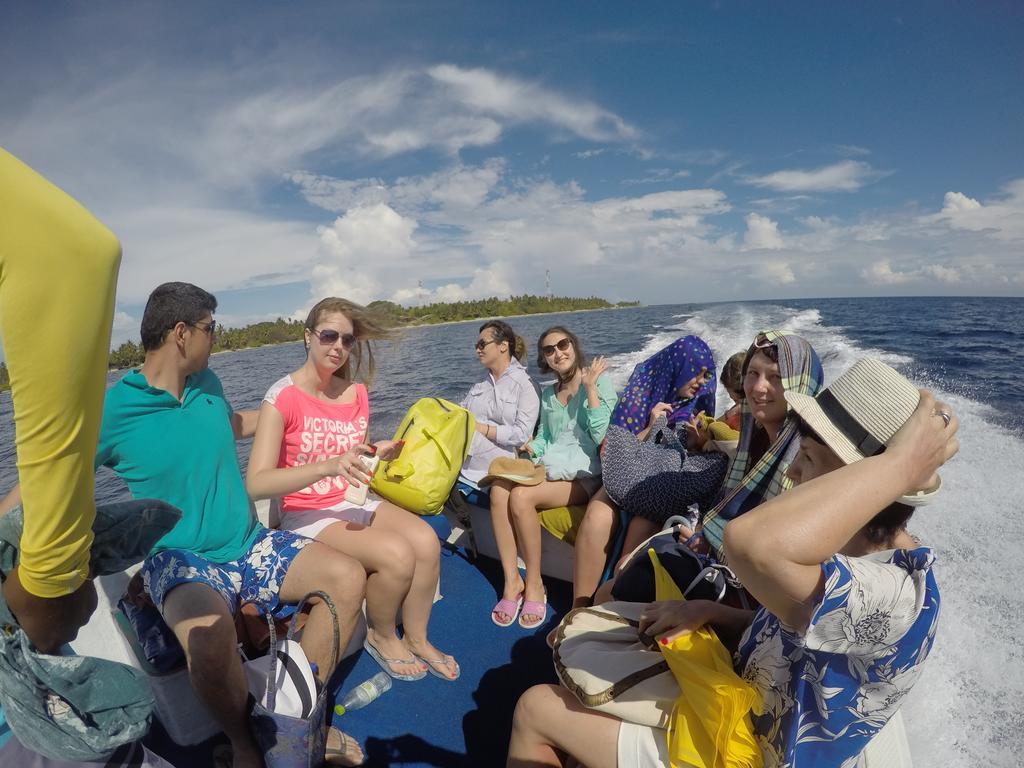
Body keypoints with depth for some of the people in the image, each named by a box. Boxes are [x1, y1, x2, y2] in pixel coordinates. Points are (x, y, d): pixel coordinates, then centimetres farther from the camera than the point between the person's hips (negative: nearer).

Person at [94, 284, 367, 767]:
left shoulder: (206, 383, 5)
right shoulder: (111, 410, -12)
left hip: (249, 543, 6)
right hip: (179, 560, -6)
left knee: (347, 577, -12)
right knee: (209, 632, -39)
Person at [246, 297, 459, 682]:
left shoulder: (356, 393, 4)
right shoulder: (283, 397, -14)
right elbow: (256, 483, -23)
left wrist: (378, 453, -6)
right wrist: (327, 467, -35)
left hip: (355, 502, 5)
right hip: (308, 514, -5)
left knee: (425, 539, -21)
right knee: (397, 554, -26)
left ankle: (416, 639, 2)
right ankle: (382, 637, 5)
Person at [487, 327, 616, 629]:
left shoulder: (599, 381, -1)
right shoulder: (547, 393, 18)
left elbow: (602, 436, -11)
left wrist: (590, 388, -14)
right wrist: (532, 448, 1)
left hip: (583, 473, -5)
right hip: (548, 466, 5)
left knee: (521, 496, -31)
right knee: (499, 489, -27)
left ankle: (534, 584, -11)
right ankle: (511, 580, -17)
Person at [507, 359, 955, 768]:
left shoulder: (894, 591, -36)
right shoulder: (866, 553, -5)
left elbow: (753, 544, -59)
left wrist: (899, 464, -44)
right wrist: (709, 612, -8)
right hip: (744, 721, 9)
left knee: (536, 708, 0)